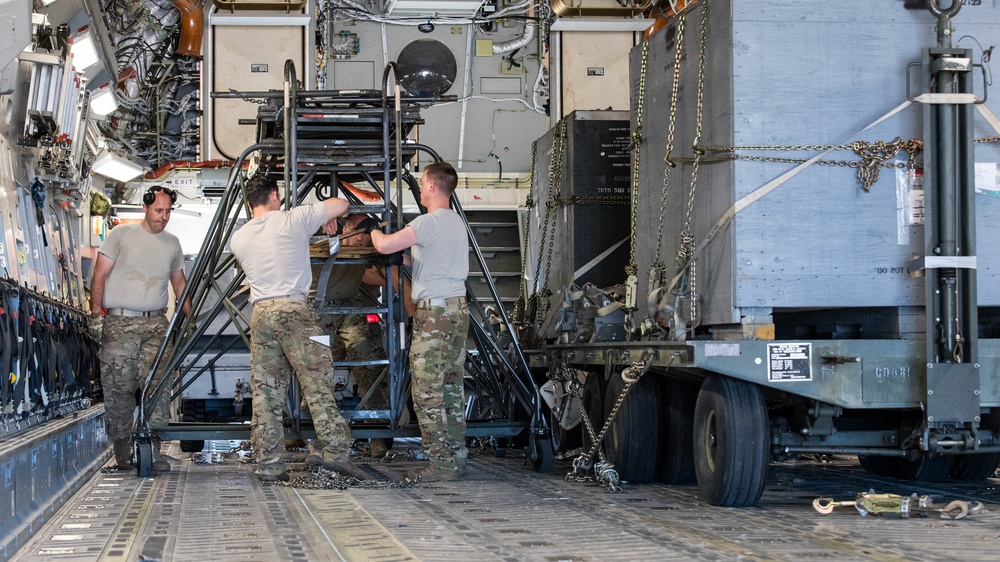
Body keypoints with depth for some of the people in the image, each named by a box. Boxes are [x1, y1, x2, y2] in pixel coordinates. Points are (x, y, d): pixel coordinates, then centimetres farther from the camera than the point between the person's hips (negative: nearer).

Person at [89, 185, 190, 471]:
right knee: (119, 387, -3)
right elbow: (100, 274, 1)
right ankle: (122, 451, 7)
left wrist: (189, 316, 18)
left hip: (155, 322, 3)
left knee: (158, 385, -9)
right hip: (119, 322, -3)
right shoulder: (121, 234, 3)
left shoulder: (172, 243, 16)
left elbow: (179, 282, 26)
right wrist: (96, 312, -7)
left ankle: (151, 449, -8)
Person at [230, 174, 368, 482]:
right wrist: (329, 218, 30)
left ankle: (269, 465, 4)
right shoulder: (293, 220, 1)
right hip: (295, 310, -4)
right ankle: (336, 451, -15)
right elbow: (340, 204, 7)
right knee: (317, 382, -6)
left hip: (260, 314, 5)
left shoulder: (238, 239, 14)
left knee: (265, 392, 5)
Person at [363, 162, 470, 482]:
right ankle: (457, 458, 13)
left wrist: (372, 228, 3)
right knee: (452, 389, 12)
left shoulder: (430, 222, -14)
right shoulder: (457, 222, 17)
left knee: (427, 393, -6)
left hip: (434, 312, -9)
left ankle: (441, 464, -7)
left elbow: (384, 245, -17)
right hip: (458, 309, 9)